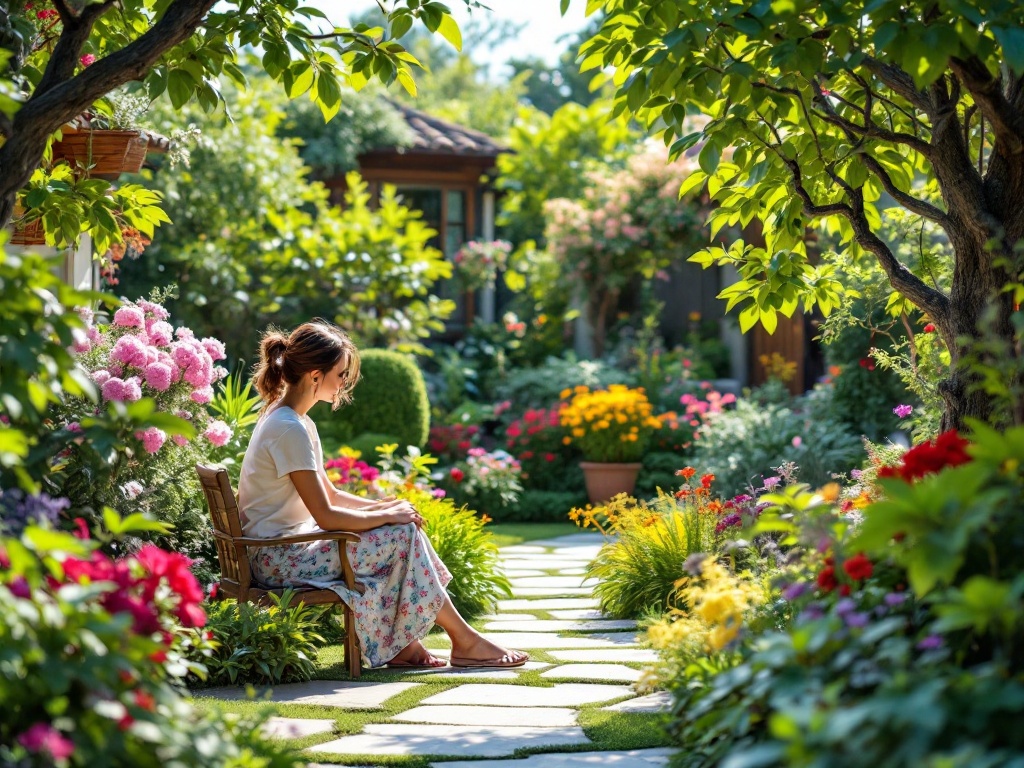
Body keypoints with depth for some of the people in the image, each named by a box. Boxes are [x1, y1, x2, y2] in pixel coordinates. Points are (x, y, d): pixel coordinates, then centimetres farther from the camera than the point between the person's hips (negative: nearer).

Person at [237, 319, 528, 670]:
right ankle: (465, 641, -3)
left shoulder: (290, 420, 12)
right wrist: (388, 516, -10)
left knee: (401, 533, 4)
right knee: (402, 536, -12)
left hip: (286, 547, 10)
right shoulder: (289, 430, -20)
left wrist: (385, 506, 3)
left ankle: (401, 644, 0)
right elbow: (326, 516, -22)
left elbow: (330, 495, 18)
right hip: (277, 558, -10)